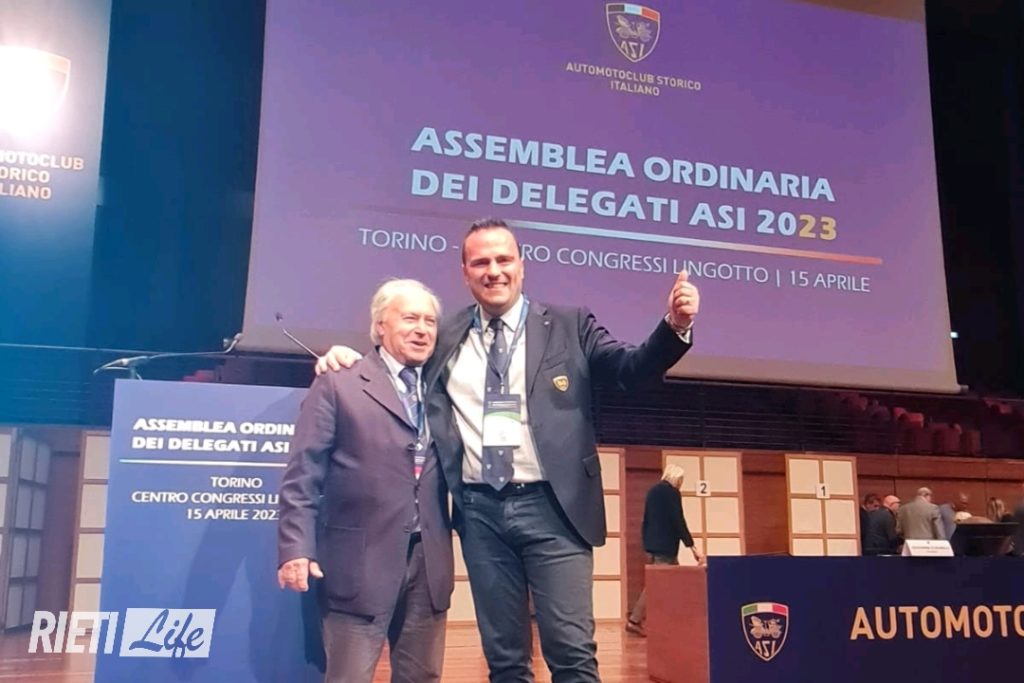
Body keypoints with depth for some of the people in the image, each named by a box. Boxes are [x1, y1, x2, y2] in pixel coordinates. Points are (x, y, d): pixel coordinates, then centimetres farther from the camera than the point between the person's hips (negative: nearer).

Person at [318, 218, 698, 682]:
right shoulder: (446, 338, 10)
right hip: (480, 511, 3)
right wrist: (350, 360, 2)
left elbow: (631, 369, -5)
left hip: (551, 506, -2)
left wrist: (674, 326, -22)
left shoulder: (570, 326, 4)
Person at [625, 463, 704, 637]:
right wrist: (693, 547, -13)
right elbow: (678, 521, -15)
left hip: (653, 544, 9)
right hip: (665, 545, -9)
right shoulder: (672, 492, -10)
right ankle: (634, 620, -6)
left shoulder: (653, 490, 15)